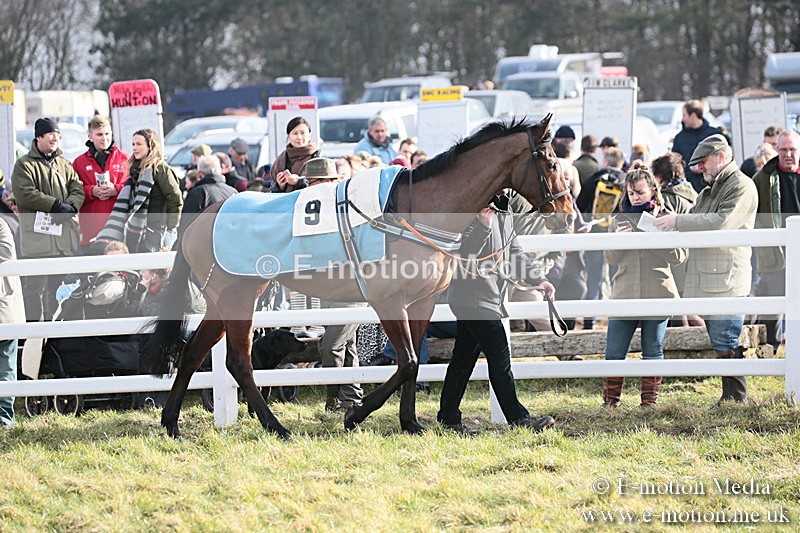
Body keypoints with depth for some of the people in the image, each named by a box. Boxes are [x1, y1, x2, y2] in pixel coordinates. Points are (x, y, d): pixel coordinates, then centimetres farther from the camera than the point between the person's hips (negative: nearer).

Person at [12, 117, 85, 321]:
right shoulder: (25, 165, 0)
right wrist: (57, 205, -17)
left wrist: (70, 206, -13)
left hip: (64, 234, 6)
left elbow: (78, 189, 9)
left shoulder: (65, 165, 19)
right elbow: (26, 194, -13)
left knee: (59, 286, 9)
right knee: (36, 285, -7)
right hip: (37, 234, -6)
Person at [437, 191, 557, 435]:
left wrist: (538, 279, 15)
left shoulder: (504, 211, 15)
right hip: (474, 298, -9)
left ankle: (448, 416, 16)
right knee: (499, 357, -7)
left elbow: (513, 251, 23)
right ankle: (518, 417, -3)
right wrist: (482, 227, -36)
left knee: (464, 357, 12)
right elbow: (462, 251, -22)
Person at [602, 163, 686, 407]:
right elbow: (610, 258, 8)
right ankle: (610, 401, 7)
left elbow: (679, 256, -2)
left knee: (653, 352, 6)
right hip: (624, 293, 1)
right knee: (614, 353, -3)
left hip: (657, 294, -1)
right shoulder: (619, 220, 10)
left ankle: (650, 401, 14)